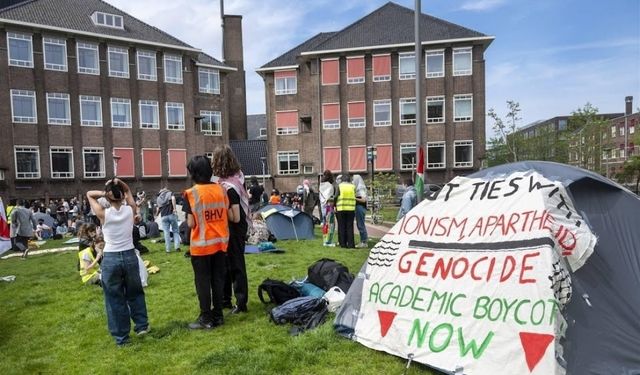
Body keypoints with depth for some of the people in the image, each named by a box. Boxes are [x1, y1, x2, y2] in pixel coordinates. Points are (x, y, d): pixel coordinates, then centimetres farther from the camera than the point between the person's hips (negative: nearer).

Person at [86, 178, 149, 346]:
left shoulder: (103, 214, -11)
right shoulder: (130, 210, -5)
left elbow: (89, 194, 4)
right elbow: (128, 191, 14)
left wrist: (104, 193, -12)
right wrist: (119, 184, -5)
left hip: (110, 259, -2)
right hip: (130, 256, 2)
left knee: (115, 298, 11)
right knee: (135, 293, 22)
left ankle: (121, 336, 19)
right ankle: (142, 325, 27)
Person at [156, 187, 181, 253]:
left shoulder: (158, 198, 18)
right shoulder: (170, 193, 7)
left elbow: (158, 208, 14)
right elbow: (173, 198, -15)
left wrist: (156, 214, 35)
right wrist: (174, 209, -17)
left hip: (164, 216, 2)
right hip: (172, 214, -2)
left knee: (166, 232, 5)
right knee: (175, 230, 7)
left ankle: (168, 249, 5)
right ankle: (177, 246, -2)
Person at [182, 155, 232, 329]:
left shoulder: (191, 193, -12)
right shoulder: (221, 189, 0)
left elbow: (191, 224, -14)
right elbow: (230, 216, 3)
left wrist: (200, 221, 7)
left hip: (201, 245, -4)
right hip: (220, 243, 4)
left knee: (203, 282, 7)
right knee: (218, 280, 13)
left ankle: (206, 319, 14)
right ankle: (218, 315, 22)